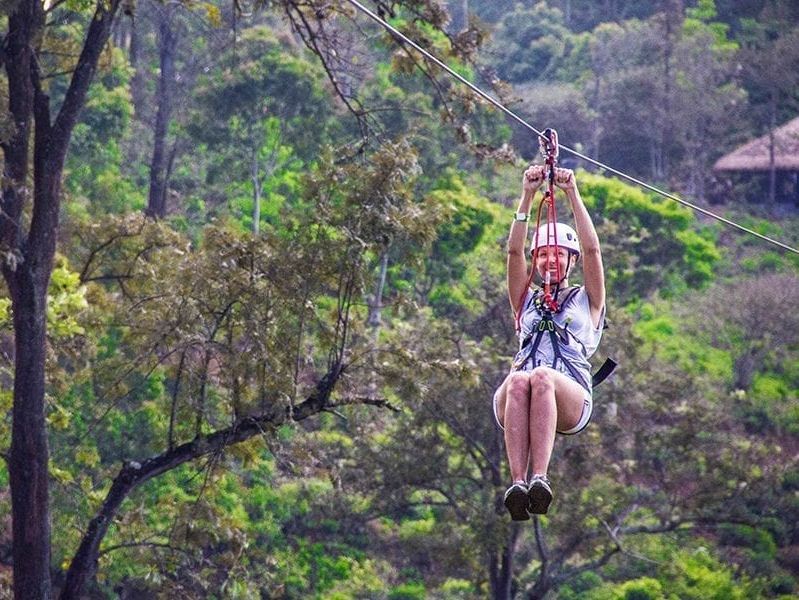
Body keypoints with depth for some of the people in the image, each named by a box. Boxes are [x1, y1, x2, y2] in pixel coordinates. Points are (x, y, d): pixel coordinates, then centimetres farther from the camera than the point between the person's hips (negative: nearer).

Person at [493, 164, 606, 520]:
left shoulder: (586, 301, 26)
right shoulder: (526, 300, 31)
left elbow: (592, 249, 11)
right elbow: (514, 251, 17)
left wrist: (573, 194, 5)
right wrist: (528, 196, 8)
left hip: (571, 400, -2)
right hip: (514, 402, 2)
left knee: (542, 378, -37)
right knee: (518, 381, -36)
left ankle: (540, 478, -53)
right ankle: (517, 482, -52)